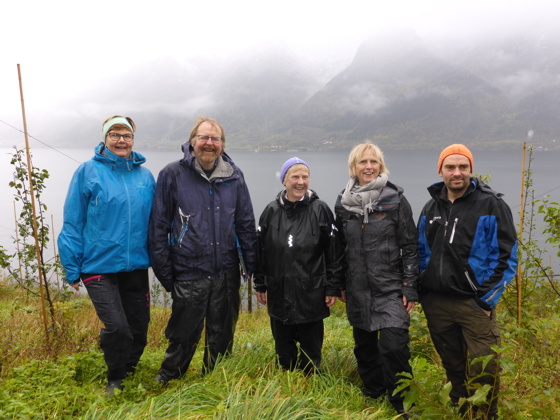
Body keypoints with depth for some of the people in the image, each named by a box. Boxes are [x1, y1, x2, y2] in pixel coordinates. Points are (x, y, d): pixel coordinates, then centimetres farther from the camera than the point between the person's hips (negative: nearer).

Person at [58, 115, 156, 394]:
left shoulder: (145, 175, 5)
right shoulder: (88, 171, -5)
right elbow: (72, 223, -4)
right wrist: (73, 269, -5)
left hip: (136, 266, 4)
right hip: (99, 265, -4)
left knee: (139, 327, 12)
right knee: (116, 326, -10)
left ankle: (129, 372, 40)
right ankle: (115, 380, 20)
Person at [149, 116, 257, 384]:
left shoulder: (234, 176, 4)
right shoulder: (172, 175, -4)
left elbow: (247, 224, 9)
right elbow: (158, 226, -3)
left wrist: (252, 266, 5)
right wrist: (164, 273, -5)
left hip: (227, 274, 3)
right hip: (188, 275, -3)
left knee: (222, 336, 16)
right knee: (184, 337, 8)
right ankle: (165, 383, 36)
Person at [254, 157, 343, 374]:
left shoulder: (320, 210, -5)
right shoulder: (271, 211, 1)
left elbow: (334, 252, -3)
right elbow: (260, 250, 6)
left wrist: (333, 288, -3)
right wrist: (260, 285, 7)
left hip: (311, 295, -2)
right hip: (279, 295, 3)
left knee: (311, 349, 11)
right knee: (283, 349, 17)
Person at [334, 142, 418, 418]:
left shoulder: (395, 199, -5)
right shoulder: (343, 203, 5)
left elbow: (410, 246, -4)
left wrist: (410, 288, -7)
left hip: (391, 288, -3)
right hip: (358, 289, 4)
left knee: (393, 346, -10)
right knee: (364, 346, 14)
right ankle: (372, 395, 36)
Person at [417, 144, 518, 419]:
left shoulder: (491, 205, -6)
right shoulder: (431, 208, 9)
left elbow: (507, 256, -8)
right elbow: (421, 252, 15)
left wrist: (487, 298, -12)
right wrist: (420, 290, 8)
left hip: (474, 303, -4)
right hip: (435, 302, 4)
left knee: (483, 370, 1)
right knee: (452, 365, 17)